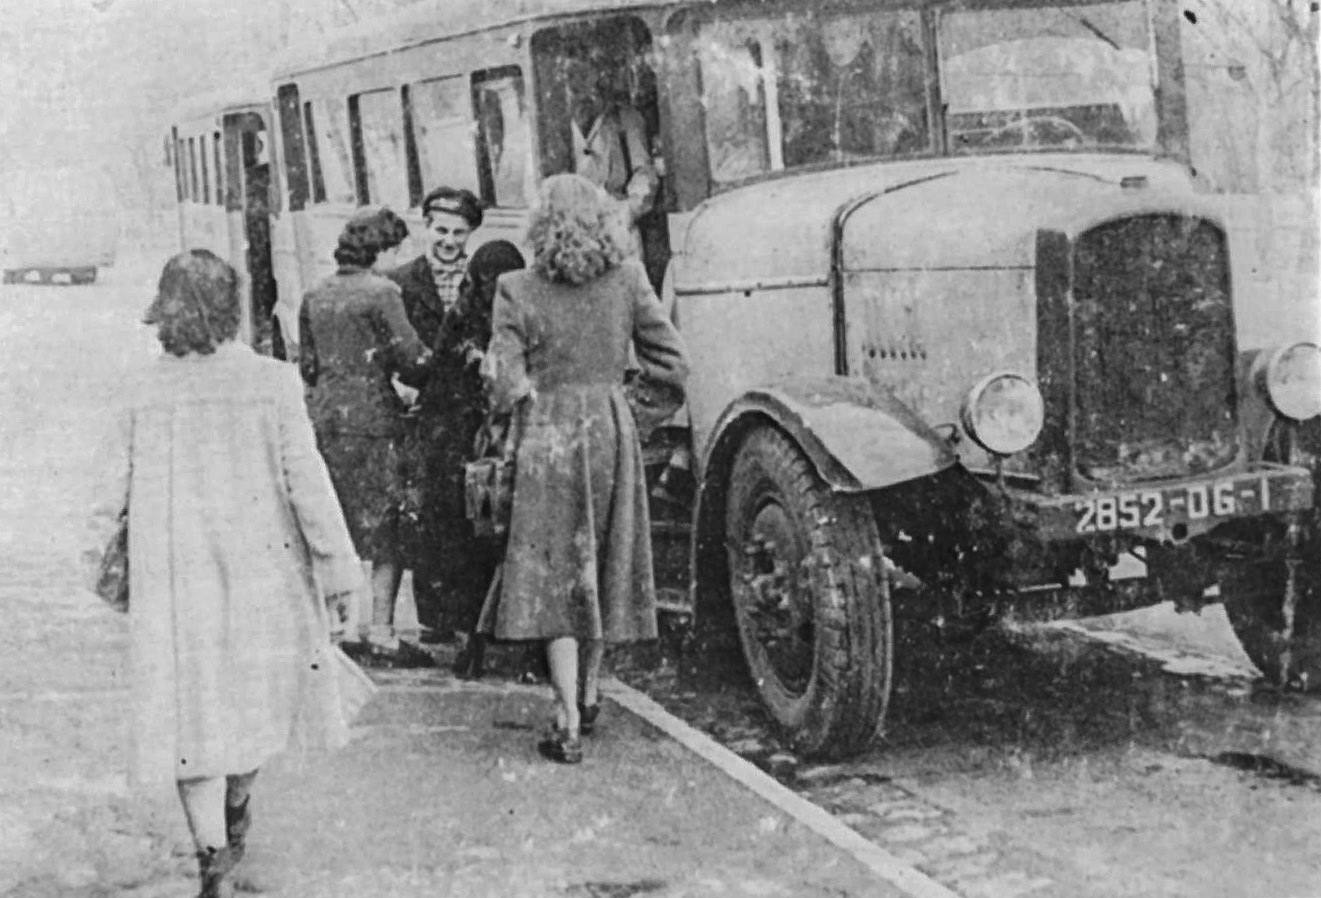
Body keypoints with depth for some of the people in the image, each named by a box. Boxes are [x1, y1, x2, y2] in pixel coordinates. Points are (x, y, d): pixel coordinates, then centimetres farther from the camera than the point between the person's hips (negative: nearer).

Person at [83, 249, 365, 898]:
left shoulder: (144, 391, -3)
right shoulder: (273, 384, -10)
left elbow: (113, 485, 2)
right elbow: (306, 479, -10)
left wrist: (96, 555, 15)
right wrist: (336, 561, -3)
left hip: (173, 577, 1)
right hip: (262, 572, 0)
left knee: (192, 705, 5)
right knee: (258, 686, 20)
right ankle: (235, 809, 39)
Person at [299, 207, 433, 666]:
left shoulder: (315, 296, 11)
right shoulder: (381, 292, -9)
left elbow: (308, 365, 15)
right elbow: (411, 359, -13)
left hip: (323, 417, 6)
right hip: (371, 421, -6)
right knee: (386, 529, 1)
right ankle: (381, 633, 0)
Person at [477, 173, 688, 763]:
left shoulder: (517, 291, -10)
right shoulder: (627, 279, -3)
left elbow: (505, 388, -14)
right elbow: (672, 364, -1)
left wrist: (525, 390, 8)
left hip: (548, 439, -3)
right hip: (612, 428, 3)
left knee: (553, 578, 3)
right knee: (602, 569, 18)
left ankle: (568, 727, 1)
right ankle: (586, 698, 32)